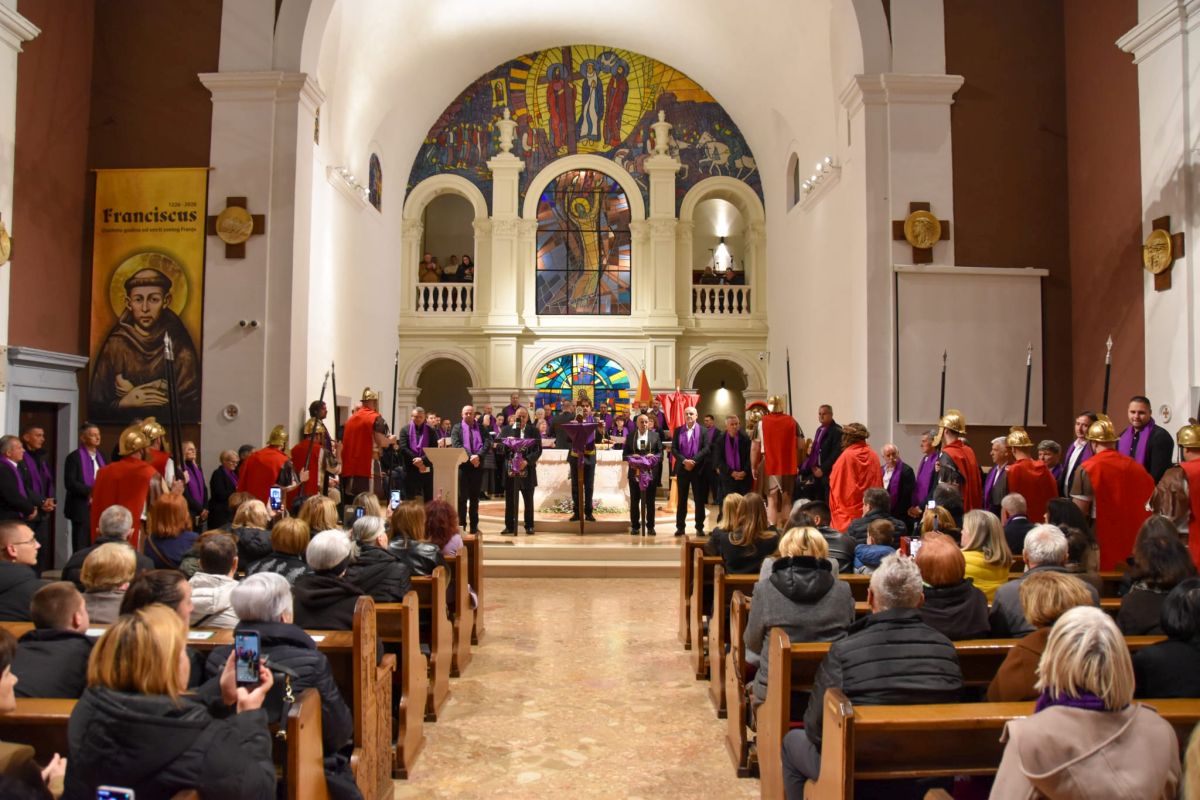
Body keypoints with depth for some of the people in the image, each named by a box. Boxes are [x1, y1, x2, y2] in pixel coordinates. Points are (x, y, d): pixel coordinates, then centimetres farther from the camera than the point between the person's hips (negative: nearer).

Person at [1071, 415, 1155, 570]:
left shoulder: (1088, 469, -11)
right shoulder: (1135, 466, 4)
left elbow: (1079, 511, -12)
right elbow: (1145, 507, 10)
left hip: (1101, 543, -5)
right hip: (1132, 540, 5)